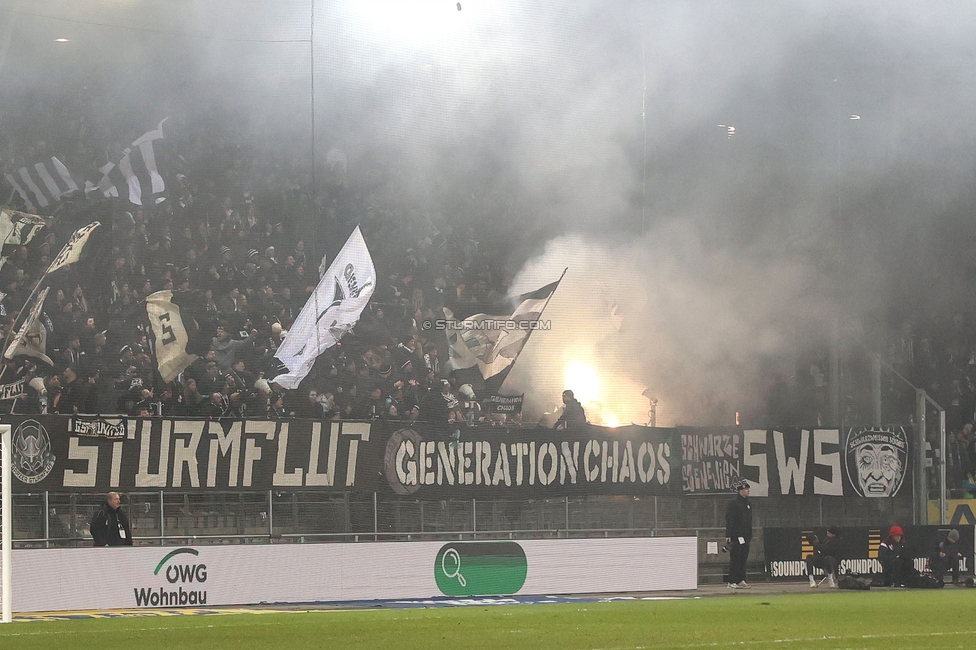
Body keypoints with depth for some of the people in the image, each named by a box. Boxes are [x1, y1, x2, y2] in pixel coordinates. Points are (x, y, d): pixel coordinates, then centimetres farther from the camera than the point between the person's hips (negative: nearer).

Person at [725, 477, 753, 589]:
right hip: (736, 536, -8)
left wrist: (750, 535, 19)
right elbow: (729, 520, -13)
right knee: (735, 559, -6)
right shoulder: (733, 503, -9)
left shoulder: (748, 504, 16)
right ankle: (732, 582, -4)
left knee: (743, 558, 8)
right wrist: (728, 536, -18)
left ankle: (741, 580, 13)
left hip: (745, 536, 8)